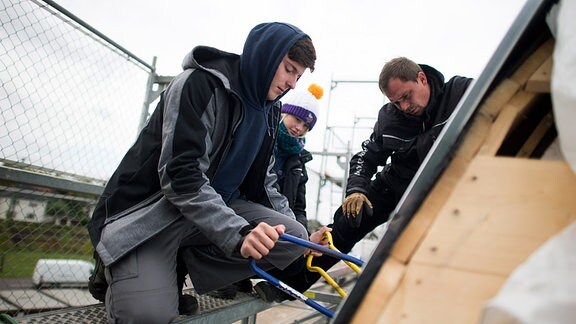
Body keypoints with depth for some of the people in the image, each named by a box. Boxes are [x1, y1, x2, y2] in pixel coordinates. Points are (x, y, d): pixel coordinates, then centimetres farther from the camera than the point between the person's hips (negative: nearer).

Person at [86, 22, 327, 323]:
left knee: (293, 238, -16)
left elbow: (263, 185, 11)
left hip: (215, 206, 7)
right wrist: (238, 233, -35)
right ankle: (120, 276, 7)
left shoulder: (266, 111, 8)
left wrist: (303, 237, 3)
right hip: (148, 208, -7)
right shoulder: (200, 83, -17)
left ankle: (178, 268, -4)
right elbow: (179, 176, -26)